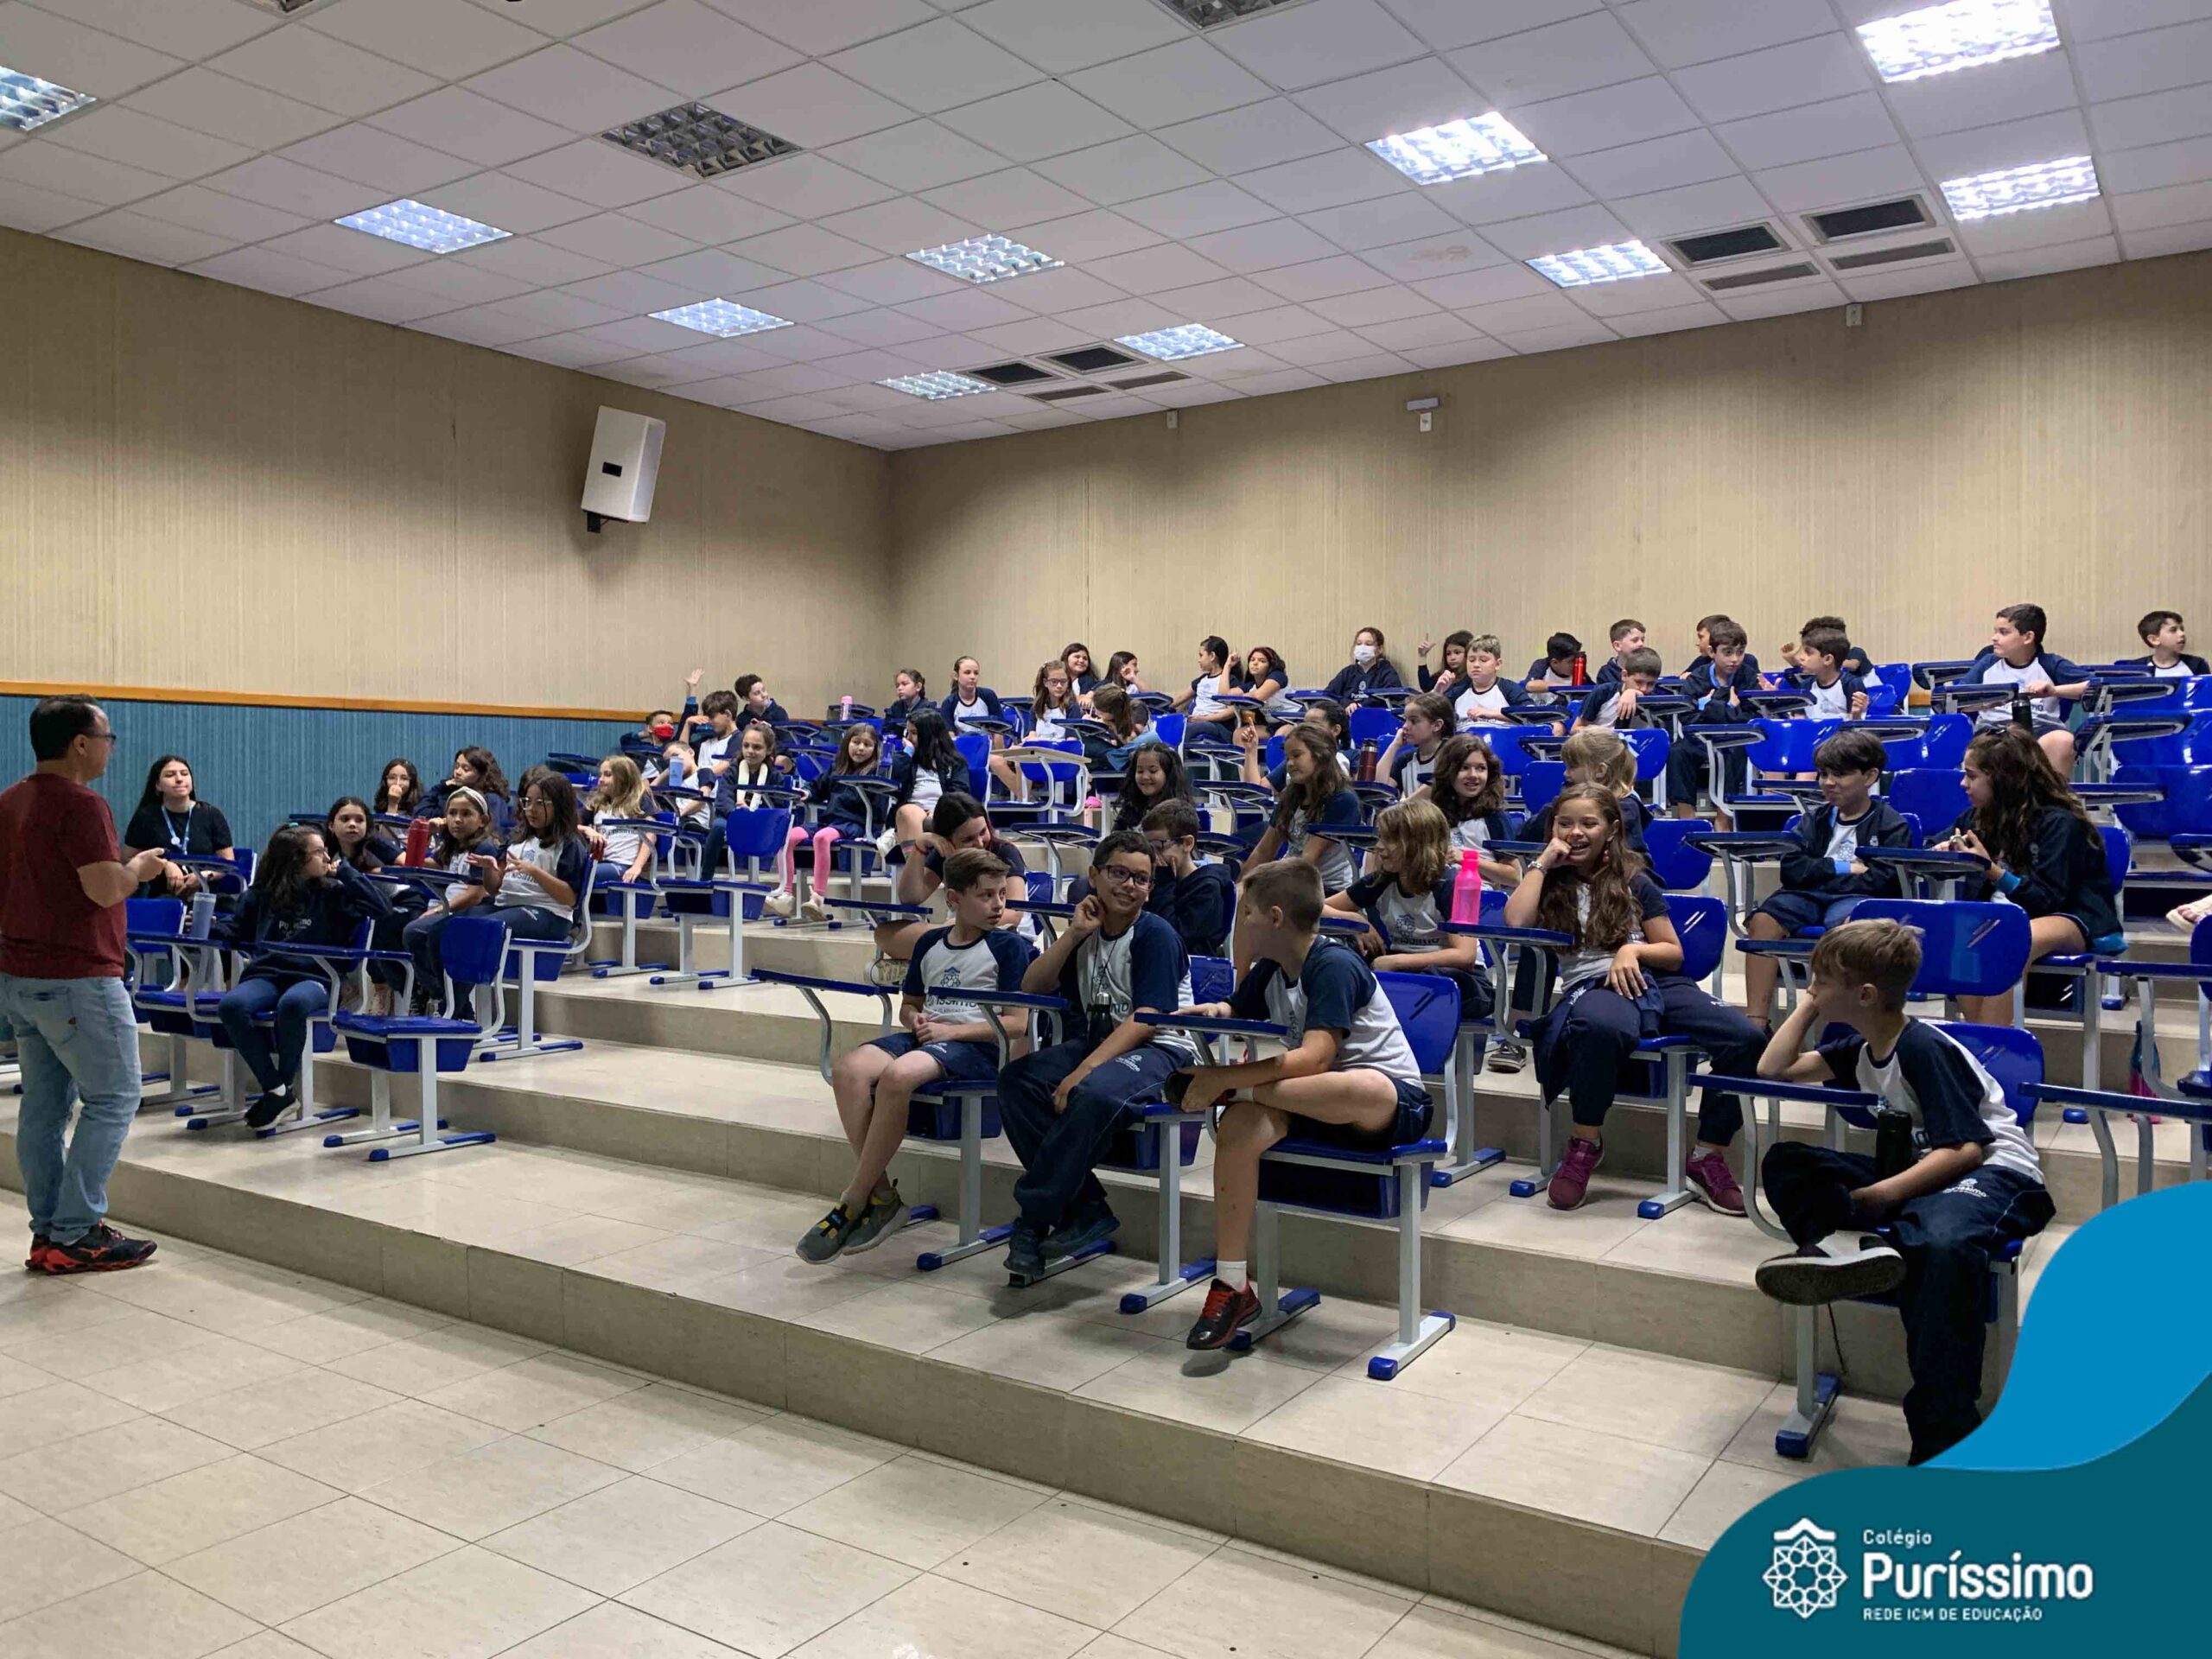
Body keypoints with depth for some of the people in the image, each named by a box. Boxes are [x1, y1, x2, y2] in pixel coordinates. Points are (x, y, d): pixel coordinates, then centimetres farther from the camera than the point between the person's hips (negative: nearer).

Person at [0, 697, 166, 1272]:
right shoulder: (80, 806, -18)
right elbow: (106, 889, -24)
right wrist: (138, 867, -5)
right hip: (76, 981, -9)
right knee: (113, 1098, -1)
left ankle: (48, 1231, 18)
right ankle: (76, 1234, -1)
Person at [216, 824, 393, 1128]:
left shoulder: (332, 892, 9)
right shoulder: (261, 895, 14)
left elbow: (382, 908, -2)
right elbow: (237, 932, 27)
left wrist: (344, 871, 2)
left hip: (314, 979, -2)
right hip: (266, 975, 3)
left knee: (292, 1004, -39)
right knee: (230, 1006, -31)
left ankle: (284, 1088, -16)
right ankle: (277, 1091, -20)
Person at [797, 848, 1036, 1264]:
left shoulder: (1009, 947, 3)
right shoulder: (930, 944, 18)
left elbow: (1017, 1024, -5)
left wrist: (950, 1030, -11)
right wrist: (916, 1020, 2)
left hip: (977, 1045, -6)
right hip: (926, 1037, 6)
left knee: (897, 1076, -36)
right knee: (849, 1070, -26)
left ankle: (853, 1202, -22)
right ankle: (882, 1195, -17)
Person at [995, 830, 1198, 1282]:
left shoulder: (1156, 935, -8)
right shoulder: (1088, 931, 12)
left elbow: (1146, 1020, -18)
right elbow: (1031, 988, 8)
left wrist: (1084, 1070, -27)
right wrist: (1074, 934, -3)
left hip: (1159, 1049, -7)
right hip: (1097, 1041, 7)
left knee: (1093, 1093, -37)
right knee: (1016, 1080, -17)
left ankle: (1034, 1220, -23)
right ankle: (1088, 1211, -15)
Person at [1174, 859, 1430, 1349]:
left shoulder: (1335, 966, -18)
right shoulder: (1268, 973, 7)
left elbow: (1315, 1057, -29)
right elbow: (1234, 1021, 21)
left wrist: (1224, 1079, -32)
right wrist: (1216, 1014, -4)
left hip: (1389, 1101, -7)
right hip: (1313, 1100, 7)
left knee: (1364, 1090, -43)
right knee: (1237, 1125, -22)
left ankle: (1238, 1091, -18)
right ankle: (1231, 1287, -16)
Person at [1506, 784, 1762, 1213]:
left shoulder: (1634, 882, 18)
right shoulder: (1551, 883, 16)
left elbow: (1674, 953, 16)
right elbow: (1516, 922, -7)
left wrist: (1633, 949, -5)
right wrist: (1542, 862, 2)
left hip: (1657, 983, 3)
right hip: (1591, 986, -3)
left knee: (1747, 1038, -24)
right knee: (1603, 1028, -44)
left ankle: (1708, 1157, -10)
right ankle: (1585, 1142, -21)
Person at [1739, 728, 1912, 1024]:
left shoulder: (1891, 825, 10)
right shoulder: (1815, 819, 23)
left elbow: (1883, 882, -5)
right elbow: (1791, 870, 8)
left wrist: (1821, 873, 0)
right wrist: (1845, 869, -1)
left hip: (1857, 898, -4)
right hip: (1808, 898, 4)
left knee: (1847, 924, -41)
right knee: (1763, 919, -29)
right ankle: (1755, 1020, -33)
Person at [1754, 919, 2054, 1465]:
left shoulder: (1925, 1049, -17)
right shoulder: (1861, 1046, 9)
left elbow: (1966, 1147, -22)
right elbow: (1773, 1070, 13)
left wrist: (1886, 1192, -30)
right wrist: (1807, 1007, 8)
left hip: (1991, 1170, -9)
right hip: (1914, 1166, 9)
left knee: (1943, 1243, -43)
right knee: (1783, 1163, -6)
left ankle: (1941, 1435, -37)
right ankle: (1841, 1243, -36)